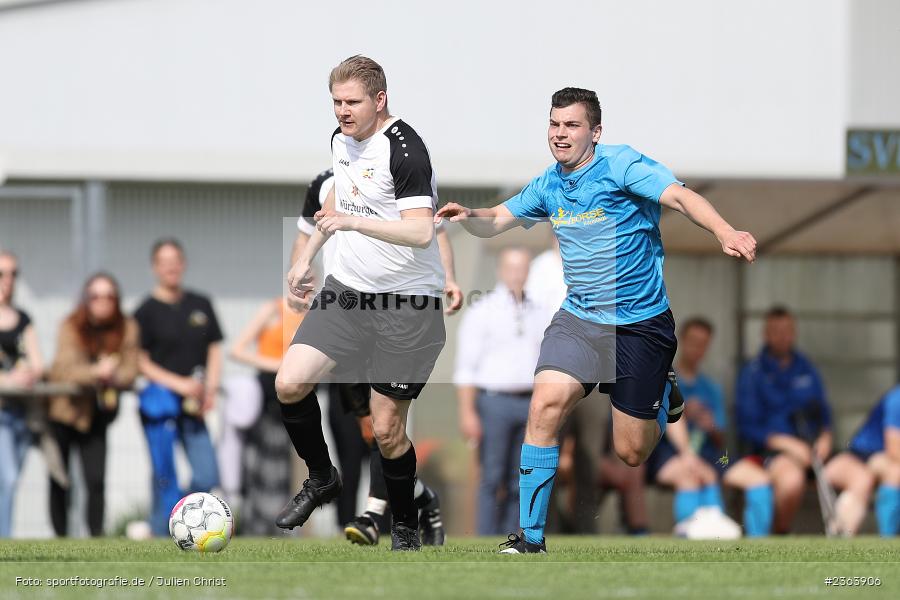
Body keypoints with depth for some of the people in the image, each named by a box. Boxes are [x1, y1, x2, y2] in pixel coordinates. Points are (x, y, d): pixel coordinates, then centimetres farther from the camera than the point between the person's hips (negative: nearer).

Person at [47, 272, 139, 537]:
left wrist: (113, 376, -33)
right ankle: (60, 537, 11)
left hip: (96, 414, 1)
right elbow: (66, 369, -27)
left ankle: (97, 535, -5)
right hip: (63, 409, -1)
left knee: (96, 480, -8)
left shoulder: (127, 329, -7)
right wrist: (96, 372, -44)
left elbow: (130, 372, -11)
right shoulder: (71, 327, -15)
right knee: (59, 481, 4)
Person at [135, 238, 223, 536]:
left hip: (193, 405, 4)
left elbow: (215, 350, 14)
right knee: (166, 478, -4)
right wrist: (179, 384, -15)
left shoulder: (200, 305, 12)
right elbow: (140, 362, -4)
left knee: (207, 476, -4)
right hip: (160, 401, -4)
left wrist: (210, 389, -2)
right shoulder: (147, 311, -1)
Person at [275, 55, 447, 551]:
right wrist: (307, 256, 27)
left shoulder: (404, 149, -19)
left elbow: (421, 232, -28)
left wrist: (354, 222, -38)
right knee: (290, 384, -10)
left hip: (405, 304, -7)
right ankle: (322, 479, 15)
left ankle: (405, 528, 20)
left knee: (386, 430, -3)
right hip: (347, 288, 7)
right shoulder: (341, 139, 7)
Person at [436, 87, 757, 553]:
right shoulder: (549, 185, 6)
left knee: (631, 453, 3)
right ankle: (529, 537, -14)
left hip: (639, 323, -4)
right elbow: (497, 219, 17)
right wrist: (469, 217, -8)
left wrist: (725, 232, -43)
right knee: (545, 404, -20)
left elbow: (680, 196, -25)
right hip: (579, 318, 4)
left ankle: (664, 397, 39)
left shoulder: (620, 165, -13)